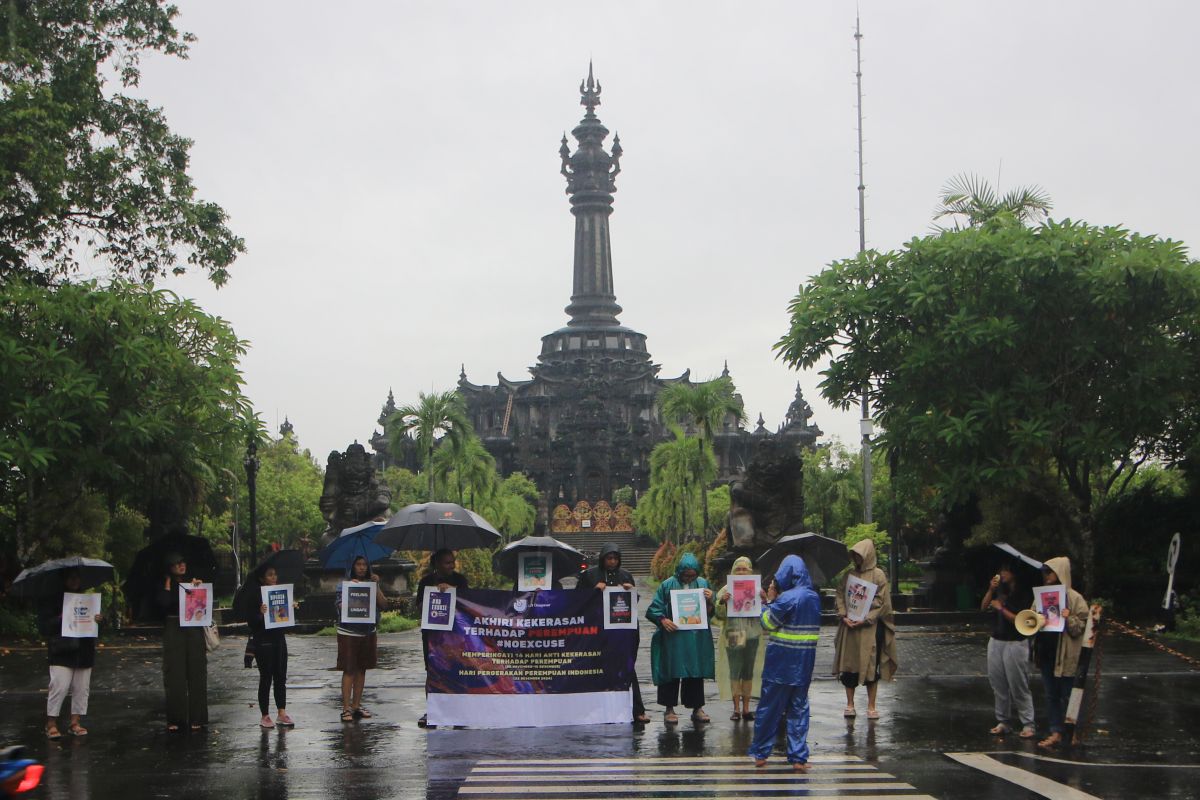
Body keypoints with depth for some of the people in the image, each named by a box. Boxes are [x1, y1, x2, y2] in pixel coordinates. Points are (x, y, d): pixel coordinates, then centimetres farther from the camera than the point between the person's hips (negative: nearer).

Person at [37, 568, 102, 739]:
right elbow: (43, 626, -6)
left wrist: (98, 621, -2)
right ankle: (51, 724, 0)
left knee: (82, 688, 5)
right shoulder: (52, 600, -1)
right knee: (59, 687, -10)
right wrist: (61, 618, -21)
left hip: (83, 653, 5)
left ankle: (75, 722, 13)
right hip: (62, 653, -5)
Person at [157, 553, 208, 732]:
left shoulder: (193, 582, 12)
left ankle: (196, 718, 6)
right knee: (175, 675, -2)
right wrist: (168, 584, -7)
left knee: (196, 673, 2)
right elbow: (162, 604, -12)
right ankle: (175, 719, 2)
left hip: (194, 630, 2)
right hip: (173, 630, -2)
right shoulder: (165, 585, 5)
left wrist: (200, 586, -6)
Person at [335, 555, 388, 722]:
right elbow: (341, 606, -13)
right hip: (348, 633, -4)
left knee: (361, 669, 9)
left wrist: (376, 586, -15)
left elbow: (383, 604, -6)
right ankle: (346, 708, -3)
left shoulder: (372, 584, 6)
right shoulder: (344, 584, -4)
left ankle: (356, 705, 17)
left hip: (367, 632, 4)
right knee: (349, 670, -4)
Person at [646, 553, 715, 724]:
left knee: (696, 673, 6)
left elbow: (710, 613, 11)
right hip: (673, 638, -3)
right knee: (672, 672, 1)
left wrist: (709, 601, -9)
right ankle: (670, 709, 9)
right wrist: (663, 620, -17)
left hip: (697, 639, 3)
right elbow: (653, 609, 1)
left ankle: (697, 708, 15)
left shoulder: (702, 584, 8)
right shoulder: (668, 585, -1)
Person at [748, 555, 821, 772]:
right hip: (804, 663, 5)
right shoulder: (814, 597, 6)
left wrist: (770, 600, 4)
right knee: (799, 709, 8)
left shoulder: (787, 598, -15)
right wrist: (773, 601, 13)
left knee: (769, 707, 6)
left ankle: (760, 753, 15)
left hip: (781, 662, -5)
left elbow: (767, 623, -7)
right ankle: (798, 758, 4)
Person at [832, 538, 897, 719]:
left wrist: (865, 620, -14)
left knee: (871, 666, -1)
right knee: (848, 665, 4)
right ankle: (850, 704, 13)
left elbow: (882, 602, -6)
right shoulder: (850, 574, 10)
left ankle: (871, 706, 7)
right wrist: (844, 616, -6)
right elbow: (840, 595, 10)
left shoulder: (878, 575, -2)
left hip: (870, 627, -4)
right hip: (849, 626, 4)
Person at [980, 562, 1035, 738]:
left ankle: (1028, 724, 0)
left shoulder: (1025, 593, -10)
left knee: (1018, 686, -5)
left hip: (1015, 643, -6)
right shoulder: (1000, 589, 8)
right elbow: (984, 607, 7)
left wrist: (1001, 608, -15)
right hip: (996, 641, 6)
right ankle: (1003, 722, 15)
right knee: (998, 685, 8)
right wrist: (991, 590, -5)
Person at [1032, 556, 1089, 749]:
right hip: (1046, 653, 6)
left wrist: (1069, 619, -25)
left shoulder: (1074, 598, -8)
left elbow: (1082, 626, -8)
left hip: (1066, 655, -6)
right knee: (1051, 695, 9)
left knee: (1067, 695, 1)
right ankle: (1056, 732, 13)